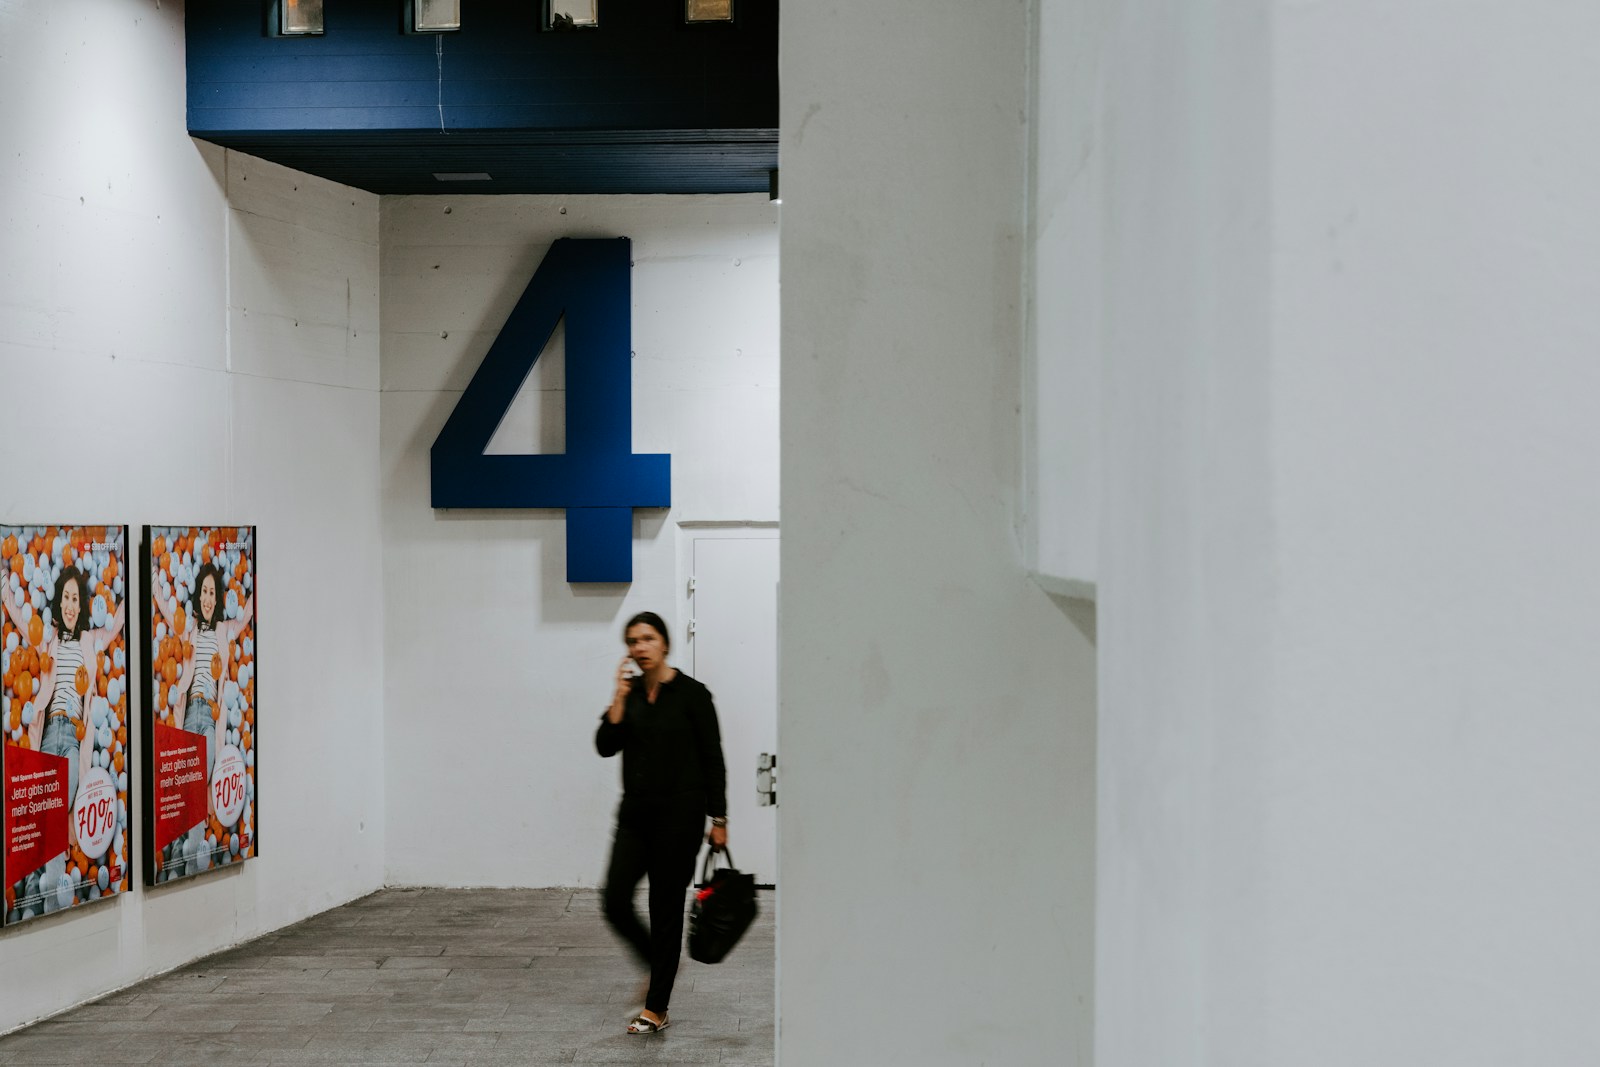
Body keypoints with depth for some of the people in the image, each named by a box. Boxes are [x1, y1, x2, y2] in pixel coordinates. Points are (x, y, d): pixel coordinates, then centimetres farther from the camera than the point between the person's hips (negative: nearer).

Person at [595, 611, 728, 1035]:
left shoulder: (692, 694, -7)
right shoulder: (630, 695, 8)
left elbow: (713, 760, -5)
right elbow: (606, 746, -3)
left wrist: (718, 818, -6)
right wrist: (620, 695, -10)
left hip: (678, 813, -5)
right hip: (635, 813, 5)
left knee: (666, 908, 1)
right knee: (615, 902, -3)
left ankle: (657, 1009, 12)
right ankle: (660, 965, 26)